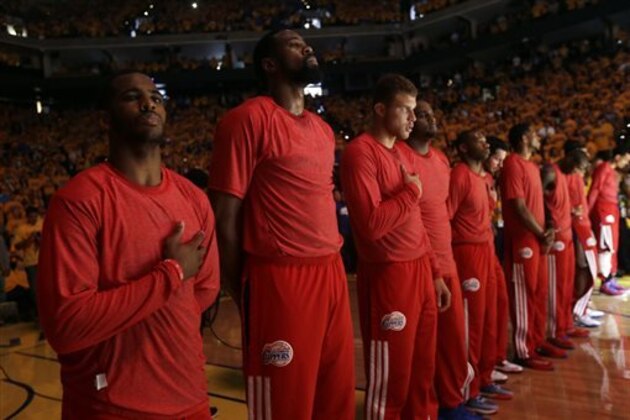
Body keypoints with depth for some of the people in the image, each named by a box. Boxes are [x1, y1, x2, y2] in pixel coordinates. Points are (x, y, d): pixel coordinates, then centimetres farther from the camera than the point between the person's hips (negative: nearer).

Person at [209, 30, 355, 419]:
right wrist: (243, 294, -6)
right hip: (280, 279, -7)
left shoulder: (323, 129, 16)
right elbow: (226, 217, -11)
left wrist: (333, 265, 13)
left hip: (332, 273, 8)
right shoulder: (249, 118, -9)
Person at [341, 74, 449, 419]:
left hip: (420, 271, 8)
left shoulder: (405, 152, 14)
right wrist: (411, 191, -11)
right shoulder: (360, 152, -14)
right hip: (387, 276, -8)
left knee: (423, 371, 19)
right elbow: (371, 223, -25)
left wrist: (435, 273, 16)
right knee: (390, 380, 4)